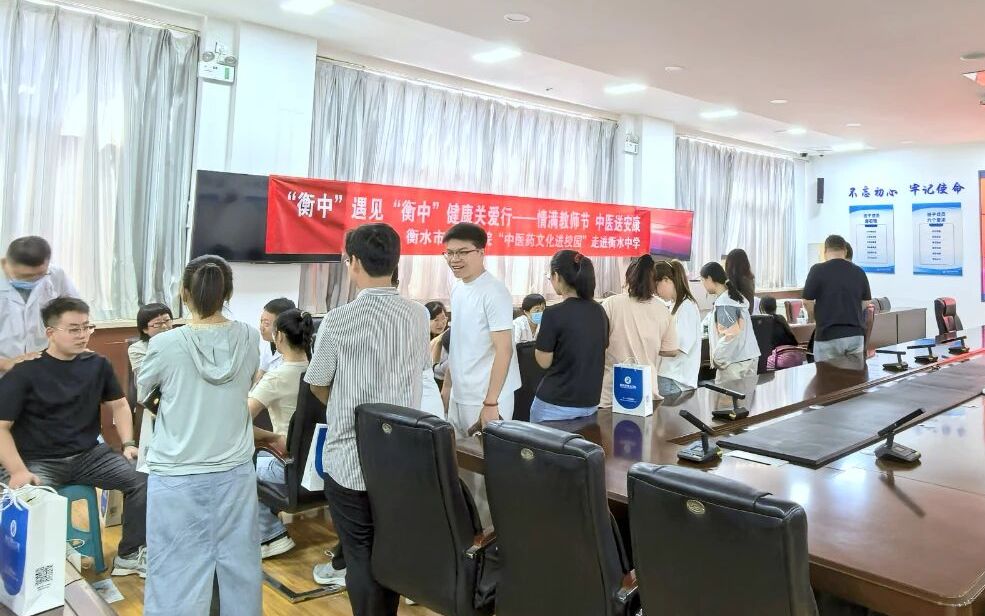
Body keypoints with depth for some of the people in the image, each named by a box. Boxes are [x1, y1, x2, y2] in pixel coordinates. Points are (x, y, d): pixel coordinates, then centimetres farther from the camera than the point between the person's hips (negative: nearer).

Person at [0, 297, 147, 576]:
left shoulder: (98, 365, 4)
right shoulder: (25, 372, -8)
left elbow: (119, 405, 16)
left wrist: (128, 444, 1)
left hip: (89, 455, 4)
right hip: (39, 461, -4)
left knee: (141, 479, -15)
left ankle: (130, 555, 3)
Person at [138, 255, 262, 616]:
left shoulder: (165, 345, -14)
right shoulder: (249, 339, -7)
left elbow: (141, 392, 6)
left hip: (178, 478, -3)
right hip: (235, 473, 3)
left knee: (177, 573, 9)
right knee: (239, 564, 15)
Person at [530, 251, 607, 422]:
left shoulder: (554, 314, -17)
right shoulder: (599, 311, 2)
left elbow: (544, 362, -11)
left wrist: (541, 332, 5)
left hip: (556, 405, -6)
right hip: (590, 403, 6)